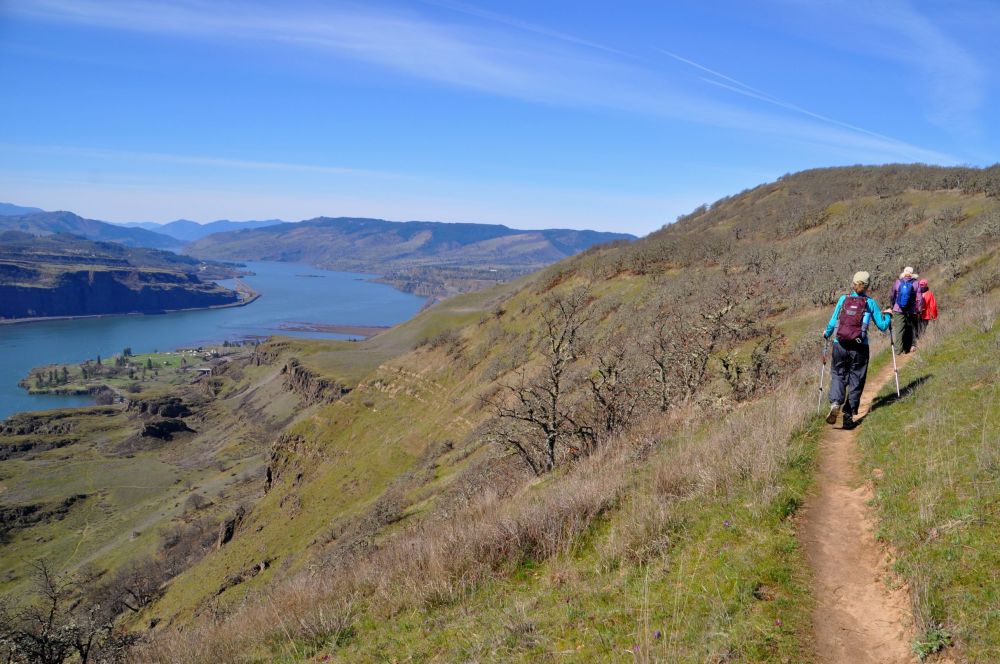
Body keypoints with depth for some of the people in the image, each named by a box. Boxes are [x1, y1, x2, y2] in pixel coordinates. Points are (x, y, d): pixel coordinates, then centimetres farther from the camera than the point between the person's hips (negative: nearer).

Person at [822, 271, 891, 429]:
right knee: (856, 380, 10)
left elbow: (832, 323, 3)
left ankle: (835, 403, -14)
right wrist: (887, 316, 25)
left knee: (838, 375, 11)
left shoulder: (843, 299, 2)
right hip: (860, 348, 0)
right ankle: (849, 414, 9)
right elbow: (882, 326, 5)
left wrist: (826, 334, 23)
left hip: (840, 345, 1)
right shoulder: (870, 303, 0)